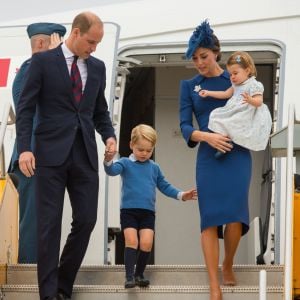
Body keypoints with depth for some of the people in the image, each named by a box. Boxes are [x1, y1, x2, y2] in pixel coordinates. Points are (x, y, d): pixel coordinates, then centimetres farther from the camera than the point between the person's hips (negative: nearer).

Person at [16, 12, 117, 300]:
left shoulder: (97, 67, 13)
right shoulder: (43, 61, -2)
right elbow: (25, 108, -4)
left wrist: (109, 136, 1)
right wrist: (24, 148, -15)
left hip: (85, 155, 5)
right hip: (51, 154, -4)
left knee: (86, 221, 2)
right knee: (49, 224, -4)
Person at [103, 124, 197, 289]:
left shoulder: (154, 167, 14)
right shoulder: (126, 163, 2)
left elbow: (165, 186, 20)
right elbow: (112, 170, -17)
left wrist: (181, 195, 8)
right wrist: (108, 161, -39)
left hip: (148, 212, 3)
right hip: (129, 210, -3)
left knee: (146, 243, -8)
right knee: (131, 241, -13)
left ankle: (139, 274, 8)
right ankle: (129, 277, -13)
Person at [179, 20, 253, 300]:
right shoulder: (189, 86, 10)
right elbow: (185, 126, 1)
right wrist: (207, 137, -17)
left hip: (237, 154, -1)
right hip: (208, 157, 1)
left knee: (234, 215, -15)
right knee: (210, 219, -10)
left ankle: (228, 266, 13)